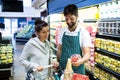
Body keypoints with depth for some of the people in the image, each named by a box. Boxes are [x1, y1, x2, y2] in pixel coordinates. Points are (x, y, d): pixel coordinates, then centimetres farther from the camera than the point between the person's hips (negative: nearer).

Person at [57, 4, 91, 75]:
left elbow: (87, 54, -15)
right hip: (62, 69, 4)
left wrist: (81, 61, -34)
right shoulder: (62, 31, 2)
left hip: (77, 70, -4)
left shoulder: (84, 32, -12)